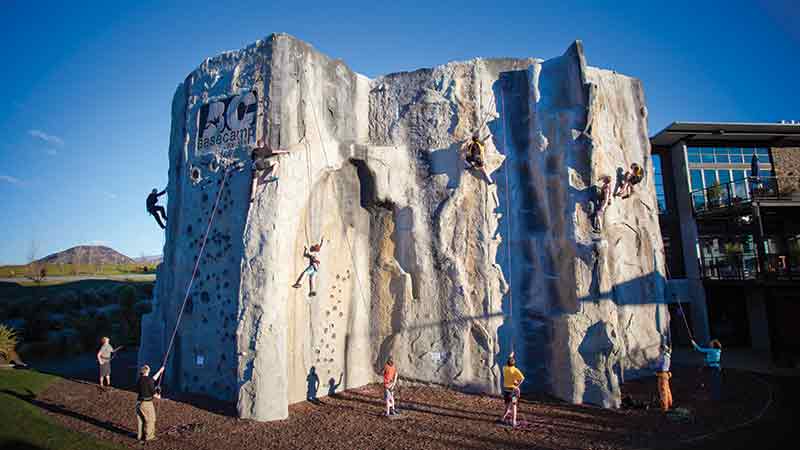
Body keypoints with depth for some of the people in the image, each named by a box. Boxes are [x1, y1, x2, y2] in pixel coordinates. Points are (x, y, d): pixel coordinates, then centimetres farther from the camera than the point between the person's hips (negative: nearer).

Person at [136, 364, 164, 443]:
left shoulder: (139, 380, 3)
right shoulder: (148, 381, -19)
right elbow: (153, 394, -15)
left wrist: (159, 371, 28)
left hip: (139, 402, 7)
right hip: (147, 403, -7)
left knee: (140, 420, 17)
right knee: (150, 420, 9)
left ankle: (139, 436, 26)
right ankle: (148, 437, 16)